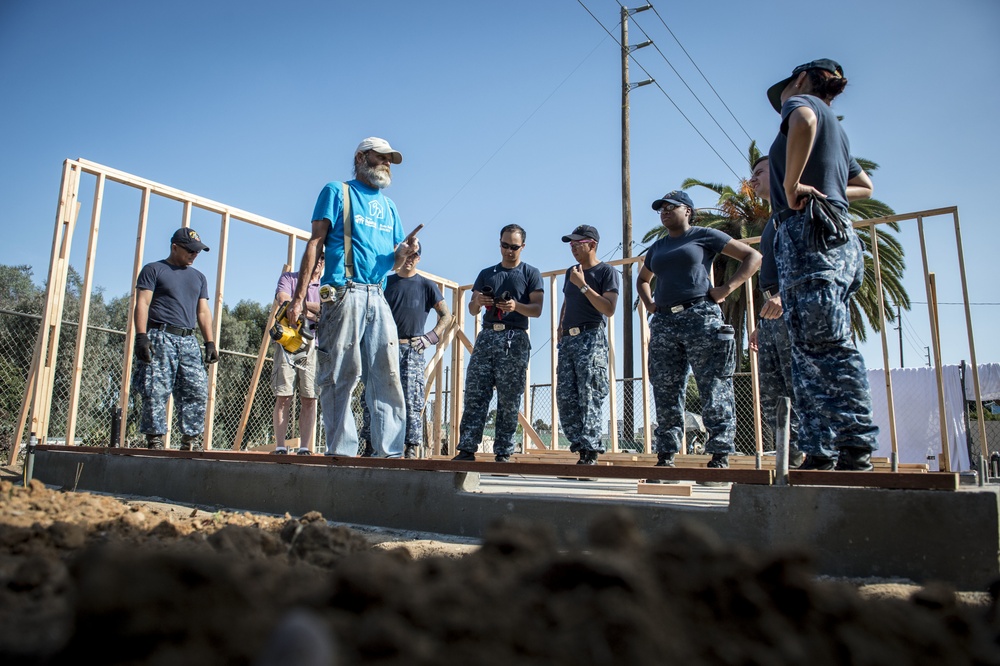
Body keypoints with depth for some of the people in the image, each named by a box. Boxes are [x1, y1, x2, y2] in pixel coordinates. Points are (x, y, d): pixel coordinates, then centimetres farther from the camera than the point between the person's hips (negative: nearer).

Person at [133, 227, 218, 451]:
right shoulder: (153, 270, 9)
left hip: (189, 341, 5)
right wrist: (141, 337, -13)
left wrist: (210, 342, 10)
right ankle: (155, 442, -5)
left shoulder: (198, 277, 24)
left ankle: (191, 442, 1)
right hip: (160, 338, -5)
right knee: (156, 392, -9)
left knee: (198, 391, -4)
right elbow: (142, 304, -1)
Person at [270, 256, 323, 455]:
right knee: (283, 397, -5)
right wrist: (313, 312, -2)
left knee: (309, 399, -3)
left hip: (313, 344, 1)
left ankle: (305, 448, -1)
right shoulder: (288, 278, 14)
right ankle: (280, 447, -2)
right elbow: (282, 299, -4)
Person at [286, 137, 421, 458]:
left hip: (378, 299, 5)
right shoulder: (337, 192, 10)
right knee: (340, 375, -6)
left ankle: (390, 451, -2)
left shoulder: (388, 206, 25)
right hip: (343, 295, -5)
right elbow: (316, 242, 1)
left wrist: (403, 252, -1)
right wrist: (299, 296, -8)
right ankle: (340, 450, -1)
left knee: (388, 375, -3)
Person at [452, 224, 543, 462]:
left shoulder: (531, 273, 11)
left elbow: (537, 309, 0)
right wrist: (478, 302, -8)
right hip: (487, 336, 3)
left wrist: (516, 306, -20)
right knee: (475, 394, -5)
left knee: (508, 400, -4)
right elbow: (472, 310, 16)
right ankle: (467, 448, -4)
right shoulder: (486, 274, 20)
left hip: (514, 338, -3)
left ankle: (503, 453, 0)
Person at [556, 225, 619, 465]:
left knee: (590, 398, -12)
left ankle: (590, 453, -12)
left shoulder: (607, 272, 1)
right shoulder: (570, 272, 21)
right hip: (568, 340, 7)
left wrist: (583, 285, -12)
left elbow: (609, 309, -11)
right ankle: (580, 447, 4)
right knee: (565, 397, 0)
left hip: (591, 339, -7)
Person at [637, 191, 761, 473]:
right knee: (665, 393, 4)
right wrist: (648, 302, 20)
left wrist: (727, 287, -7)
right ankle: (665, 456, 9)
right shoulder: (656, 248, 22)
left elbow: (753, 256, 4)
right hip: (663, 323, 6)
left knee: (714, 390, -6)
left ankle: (720, 457, -2)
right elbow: (642, 279, 40)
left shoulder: (705, 235, 6)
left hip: (700, 317, -6)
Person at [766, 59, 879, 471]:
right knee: (807, 350, 3)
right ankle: (819, 454, 2)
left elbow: (804, 121, -23)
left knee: (828, 345, -14)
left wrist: (793, 185, -16)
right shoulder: (833, 127, 32)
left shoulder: (802, 101, 6)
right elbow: (864, 185, 45)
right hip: (834, 234, 9)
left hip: (809, 232, -9)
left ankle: (855, 448, -15)